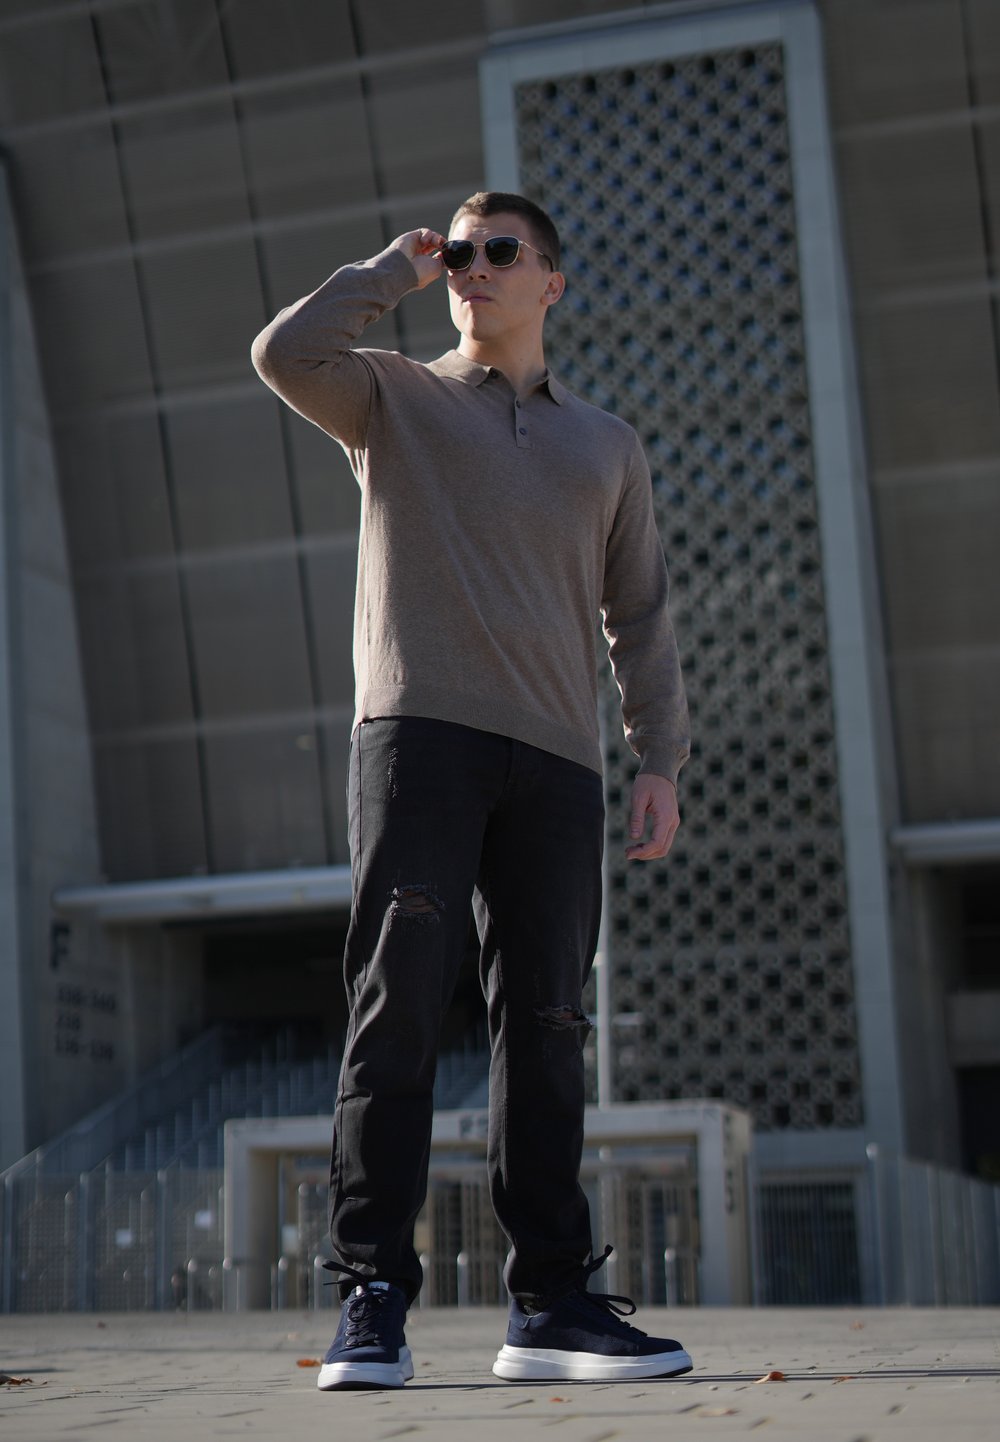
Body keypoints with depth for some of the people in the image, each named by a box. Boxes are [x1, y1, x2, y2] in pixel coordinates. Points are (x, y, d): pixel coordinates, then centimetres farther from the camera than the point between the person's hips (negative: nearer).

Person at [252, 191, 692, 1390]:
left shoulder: (605, 446, 24)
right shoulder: (395, 400, 15)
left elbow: (640, 616, 19)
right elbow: (284, 355, -6)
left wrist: (659, 761, 9)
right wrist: (392, 271, 7)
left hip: (554, 759, 3)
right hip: (419, 734, -3)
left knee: (546, 1023, 0)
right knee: (399, 1001, -11)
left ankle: (552, 1300, 4)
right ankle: (373, 1296, -9)